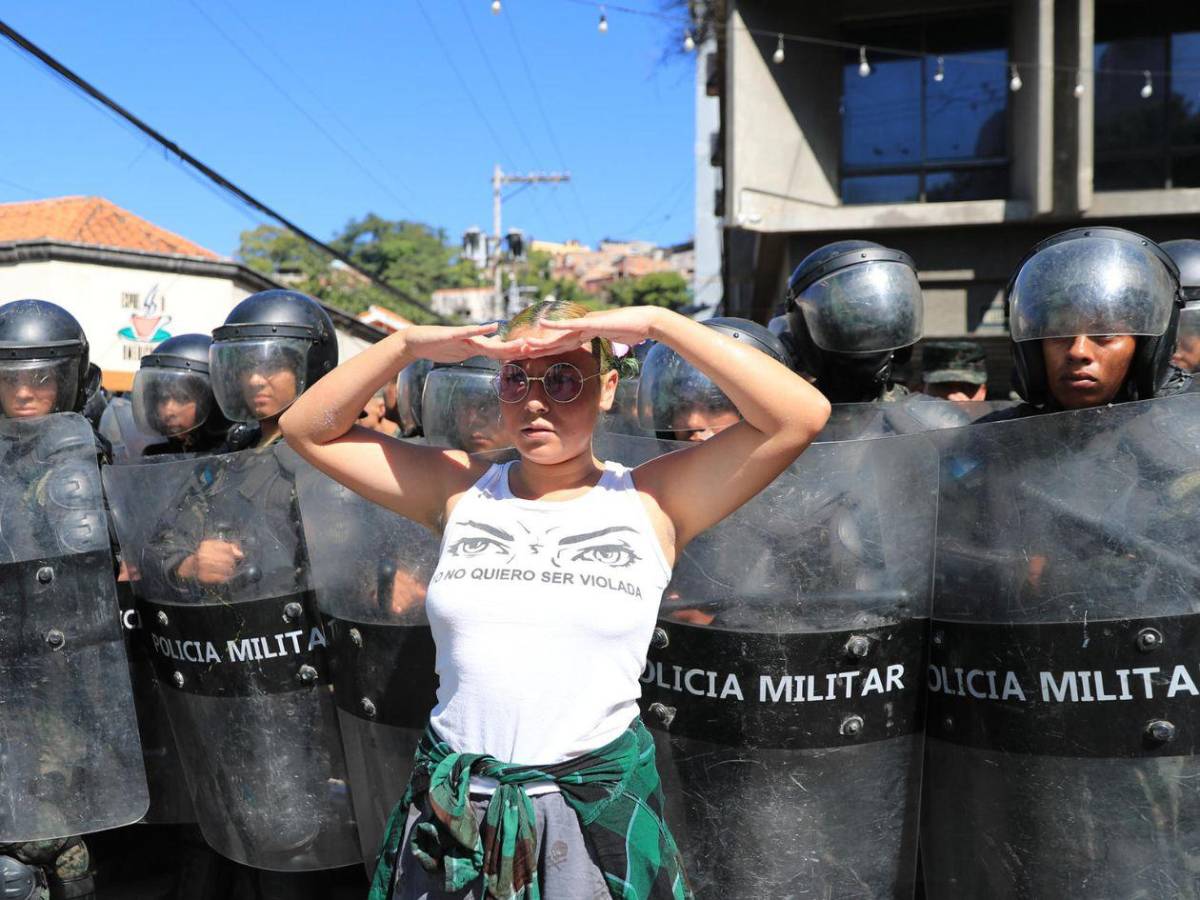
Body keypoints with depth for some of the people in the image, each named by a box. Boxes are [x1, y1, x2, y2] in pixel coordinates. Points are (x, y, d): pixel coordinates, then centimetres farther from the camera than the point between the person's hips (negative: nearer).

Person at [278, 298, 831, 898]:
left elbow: (802, 415, -12)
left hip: (600, 812, -2)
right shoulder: (462, 491, 4)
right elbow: (307, 429, 6)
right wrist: (408, 344, -7)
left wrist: (658, 324, -14)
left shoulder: (649, 503, -3)